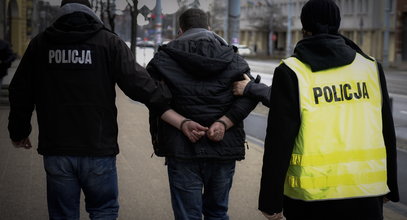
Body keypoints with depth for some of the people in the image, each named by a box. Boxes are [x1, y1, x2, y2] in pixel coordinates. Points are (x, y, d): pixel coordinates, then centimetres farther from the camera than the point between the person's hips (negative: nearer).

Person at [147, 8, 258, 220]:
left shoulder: (164, 58, 3)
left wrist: (180, 122, -13)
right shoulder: (233, 58, 9)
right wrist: (224, 122, -12)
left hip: (181, 147, -2)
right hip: (223, 148, 2)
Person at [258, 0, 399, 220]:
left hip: (312, 194, -2)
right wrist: (390, 187, 19)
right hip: (367, 192, 2)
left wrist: (271, 199, -4)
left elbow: (279, 140, -9)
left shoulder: (291, 72, -6)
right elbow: (387, 132, 9)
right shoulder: (371, 68, 5)